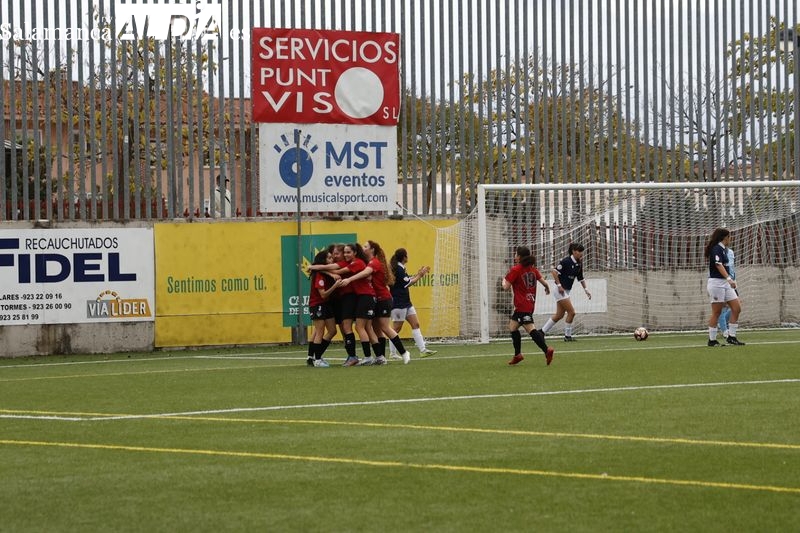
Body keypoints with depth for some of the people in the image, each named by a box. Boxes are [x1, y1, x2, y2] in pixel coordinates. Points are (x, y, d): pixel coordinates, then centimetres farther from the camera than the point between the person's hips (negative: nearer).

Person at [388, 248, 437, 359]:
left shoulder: (400, 268, 12)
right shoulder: (398, 269, -17)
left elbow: (407, 280, 18)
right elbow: (408, 283, -14)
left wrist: (418, 274, 11)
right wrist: (419, 276, -5)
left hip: (406, 303, 10)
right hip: (398, 303, -10)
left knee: (416, 324, 5)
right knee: (396, 328, -3)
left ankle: (422, 350, 4)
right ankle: (392, 353, 4)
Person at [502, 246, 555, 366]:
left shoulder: (515, 270, -11)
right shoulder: (533, 269, 9)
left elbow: (506, 287, -12)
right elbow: (544, 282, 12)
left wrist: (504, 281, 10)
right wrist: (547, 288, 35)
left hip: (522, 305, -8)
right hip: (530, 303, 8)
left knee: (531, 329, -13)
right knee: (512, 326, 17)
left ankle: (546, 350, -24)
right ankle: (517, 355, 16)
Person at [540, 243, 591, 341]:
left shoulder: (579, 264, 6)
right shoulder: (566, 261, -18)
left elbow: (581, 278, 18)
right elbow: (554, 271, -20)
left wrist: (586, 289, 8)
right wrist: (559, 285, -21)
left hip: (566, 291, 9)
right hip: (561, 290, -9)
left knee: (559, 315, 10)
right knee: (571, 312, -10)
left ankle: (542, 332, 19)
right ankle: (567, 336, 2)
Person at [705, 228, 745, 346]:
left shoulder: (724, 249, 15)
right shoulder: (716, 249, -13)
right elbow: (718, 265, -25)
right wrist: (729, 278, -37)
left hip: (726, 283, 9)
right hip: (716, 282, -9)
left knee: (737, 308, 3)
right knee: (716, 312, -5)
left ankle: (731, 337, 6)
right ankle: (712, 340, 2)